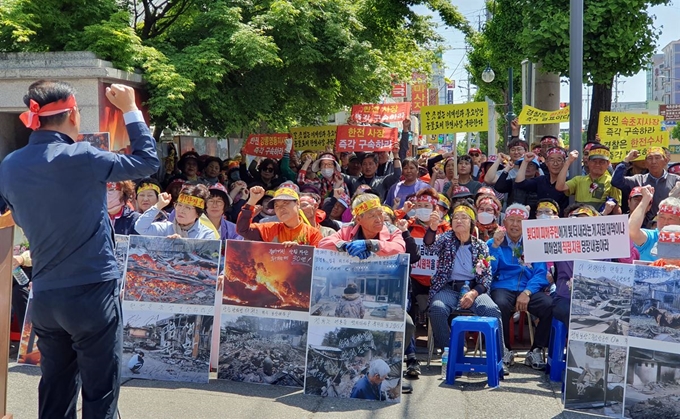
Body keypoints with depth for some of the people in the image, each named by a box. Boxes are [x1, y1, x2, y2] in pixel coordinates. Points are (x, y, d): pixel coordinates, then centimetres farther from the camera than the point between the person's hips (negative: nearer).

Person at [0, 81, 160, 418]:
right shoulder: (80, 158, -15)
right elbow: (148, 162, -4)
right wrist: (130, 110, 5)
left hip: (44, 297, 6)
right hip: (92, 292, -6)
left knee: (55, 391, 17)